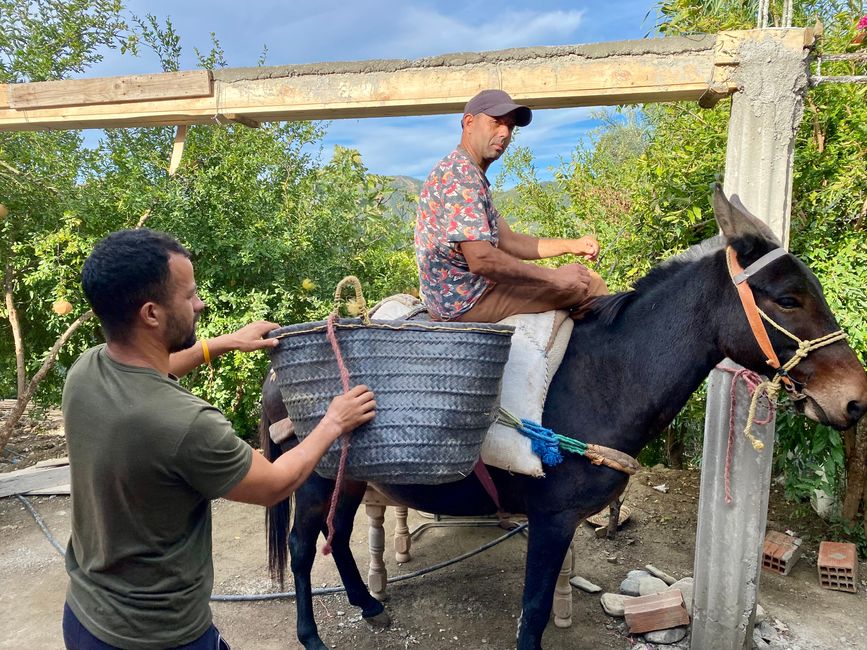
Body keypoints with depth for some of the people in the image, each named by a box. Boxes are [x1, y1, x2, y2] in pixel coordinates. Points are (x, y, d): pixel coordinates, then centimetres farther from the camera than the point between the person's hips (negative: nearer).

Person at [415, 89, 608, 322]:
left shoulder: (472, 174, 16)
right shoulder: (460, 174, -18)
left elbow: (506, 241, 15)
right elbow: (481, 259, -28)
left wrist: (570, 245, 6)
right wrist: (555, 277, -21)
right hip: (466, 302, -11)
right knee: (589, 283, -6)